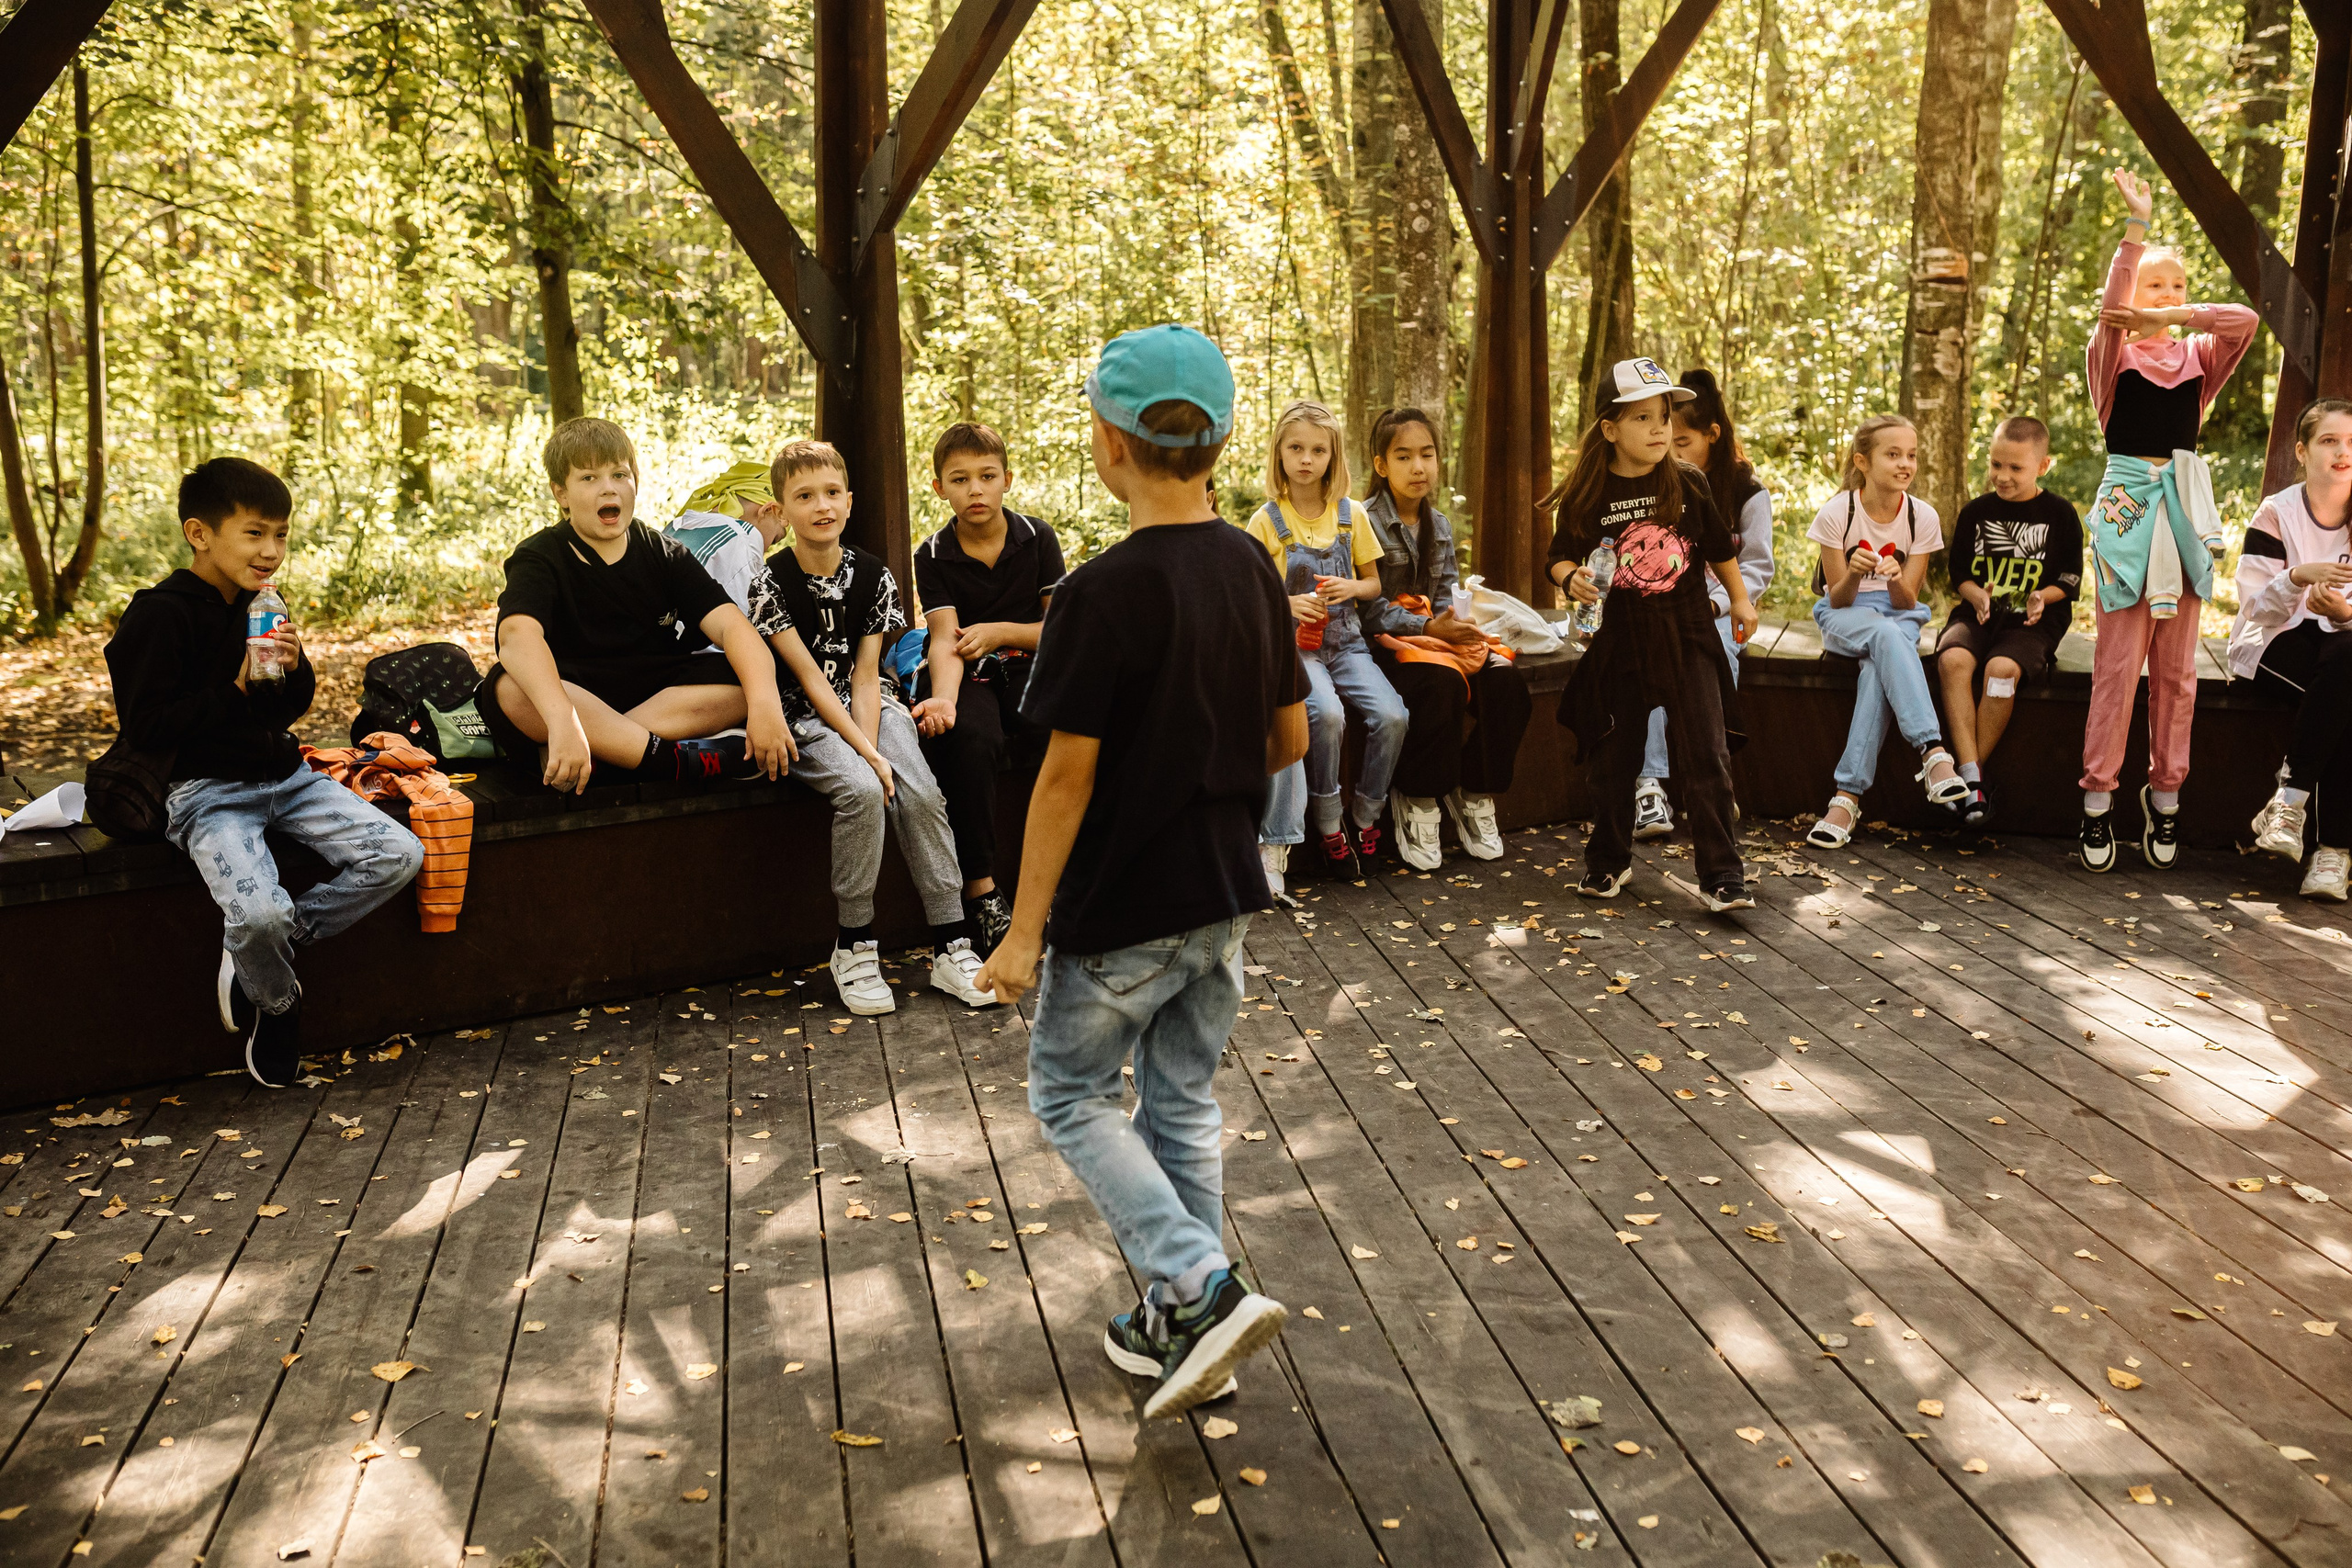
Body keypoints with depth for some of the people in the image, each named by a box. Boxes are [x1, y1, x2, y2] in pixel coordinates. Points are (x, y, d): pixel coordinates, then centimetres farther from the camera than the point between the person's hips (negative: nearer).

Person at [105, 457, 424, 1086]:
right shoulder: (160, 614, -12)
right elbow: (144, 725, -17)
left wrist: (293, 670, -5)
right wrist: (236, 688, -22)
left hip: (285, 776, 7)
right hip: (206, 791, -7)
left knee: (399, 854, -11)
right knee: (258, 911, -31)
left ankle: (253, 957, 1)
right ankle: (277, 1004, 6)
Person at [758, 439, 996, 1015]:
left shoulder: (873, 576, 2)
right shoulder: (771, 582, -8)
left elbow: (865, 674, -3)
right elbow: (809, 678, -14)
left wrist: (873, 743, -20)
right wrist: (865, 753, -22)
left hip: (872, 706, 3)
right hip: (804, 717, -3)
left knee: (920, 793, -23)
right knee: (861, 790, -31)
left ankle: (952, 946, -15)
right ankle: (854, 947, -16)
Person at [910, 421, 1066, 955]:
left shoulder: (1037, 538, 3)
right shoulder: (933, 556, 0)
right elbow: (946, 640, -13)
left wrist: (1000, 631, -10)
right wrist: (944, 699, -33)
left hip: (1027, 666, 1)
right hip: (965, 675, -1)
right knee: (971, 739, -36)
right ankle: (981, 887, -27)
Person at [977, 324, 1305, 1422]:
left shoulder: (1102, 593, -20)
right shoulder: (1250, 569, 0)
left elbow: (1067, 774, -19)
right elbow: (1290, 742, 7)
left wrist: (1023, 929, -13)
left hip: (1121, 908, -7)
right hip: (1224, 893, 7)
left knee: (1071, 1094, 12)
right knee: (1184, 1101, 19)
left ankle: (1205, 1289, 0)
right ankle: (1181, 1325, 28)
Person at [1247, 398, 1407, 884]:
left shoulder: (1351, 514, 8)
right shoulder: (1267, 520, -1)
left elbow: (1373, 583, 15)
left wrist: (1352, 587, -7)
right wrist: (1285, 603, -18)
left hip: (1345, 639, 3)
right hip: (1293, 643, -3)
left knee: (1392, 715, -21)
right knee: (1326, 713, -31)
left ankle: (1366, 816, 0)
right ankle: (1328, 824, -12)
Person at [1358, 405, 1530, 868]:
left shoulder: (1440, 525, 14)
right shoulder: (1367, 521, -8)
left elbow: (1447, 592, 13)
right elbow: (1369, 607, -15)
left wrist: (1454, 625, -10)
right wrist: (1429, 629, -22)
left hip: (1437, 631, 6)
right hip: (1386, 640, -6)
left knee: (1505, 680, -19)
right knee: (1442, 683, -35)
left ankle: (1473, 792, -3)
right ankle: (1415, 800, -17)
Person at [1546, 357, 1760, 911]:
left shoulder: (1688, 484, 0)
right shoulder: (1588, 497, -4)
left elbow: (1719, 548, 12)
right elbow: (1561, 557, 4)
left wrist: (1740, 599, 17)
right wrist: (1572, 579, -17)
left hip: (1689, 639, 0)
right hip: (1619, 643, 0)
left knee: (1707, 756, -6)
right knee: (1614, 758, 11)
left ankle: (1720, 874, 1)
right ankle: (1608, 861, 30)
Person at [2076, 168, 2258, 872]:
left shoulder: (2197, 357, 11)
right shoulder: (2112, 356, 3)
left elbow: (2244, 321, -8)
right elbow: (2111, 309, -18)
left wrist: (2172, 315, -9)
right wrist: (2136, 224, -23)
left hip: (2184, 507, 4)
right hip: (2127, 504, -3)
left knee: (2177, 666, 5)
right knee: (2118, 662, -6)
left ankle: (2165, 794, 12)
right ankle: (2098, 798, -2)